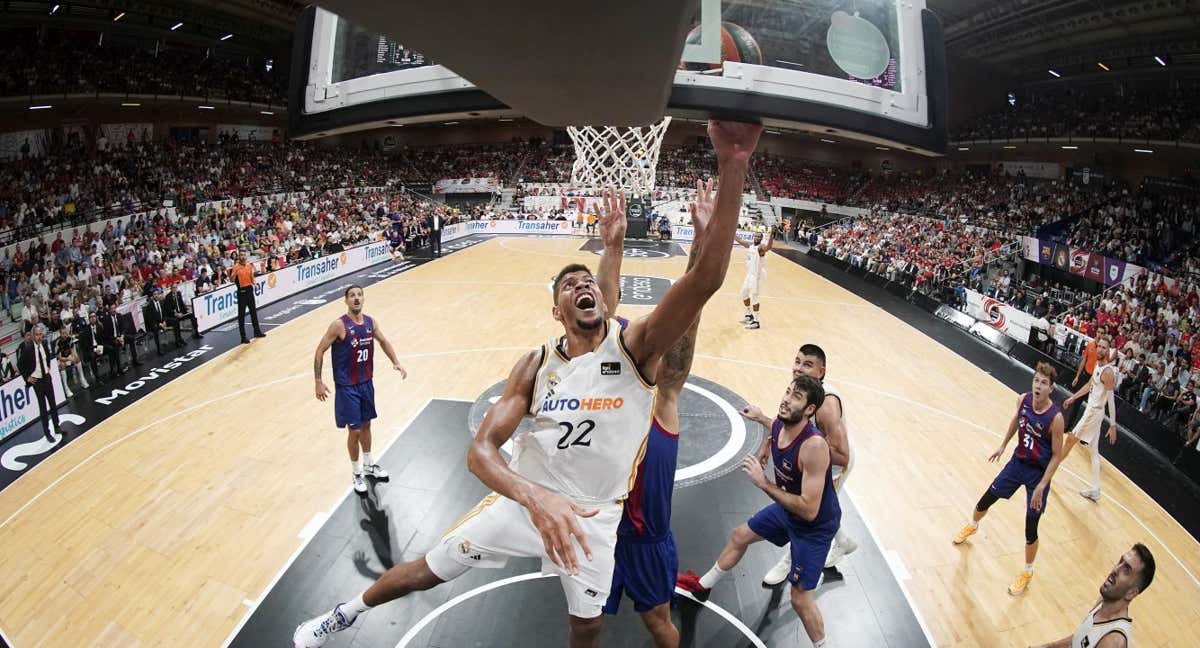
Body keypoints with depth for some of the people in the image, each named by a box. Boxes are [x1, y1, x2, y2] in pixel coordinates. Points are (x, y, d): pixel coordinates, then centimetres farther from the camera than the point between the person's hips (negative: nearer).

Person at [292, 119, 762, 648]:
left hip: (595, 518, -1)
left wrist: (732, 168, -47)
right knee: (428, 571, 14)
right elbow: (480, 450, -17)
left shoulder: (634, 346, -19)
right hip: (525, 499, 1)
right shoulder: (536, 365, -12)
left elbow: (704, 280, -35)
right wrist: (535, 496, -39)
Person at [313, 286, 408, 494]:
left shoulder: (370, 322, -2)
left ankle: (369, 465, 38)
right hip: (347, 387, -5)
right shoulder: (339, 325, -19)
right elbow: (320, 351, -14)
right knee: (354, 431, 1)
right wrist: (318, 381, -17)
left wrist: (395, 363, 5)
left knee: (366, 425, 19)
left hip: (366, 383, 6)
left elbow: (383, 341, 15)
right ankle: (357, 474, 18)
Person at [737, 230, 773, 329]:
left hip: (757, 275, -9)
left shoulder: (761, 247, -18)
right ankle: (749, 315, 36)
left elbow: (768, 247, -41)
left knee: (754, 297, -9)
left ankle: (756, 322, -3)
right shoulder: (750, 245, 7)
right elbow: (740, 240, 21)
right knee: (744, 294, 19)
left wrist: (771, 237, -57)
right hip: (749, 274, 9)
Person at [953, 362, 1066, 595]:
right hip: (1018, 462, 5)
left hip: (1038, 472, -5)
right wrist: (1003, 445, 16)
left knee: (1030, 529, 3)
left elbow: (1057, 456, -19)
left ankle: (1027, 572, 27)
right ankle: (972, 526, 52)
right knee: (986, 499, 19)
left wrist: (1041, 486, -19)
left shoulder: (1055, 418, -28)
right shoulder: (1023, 400, -13)